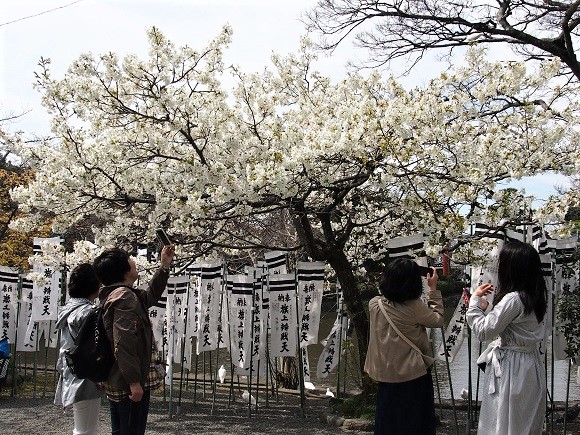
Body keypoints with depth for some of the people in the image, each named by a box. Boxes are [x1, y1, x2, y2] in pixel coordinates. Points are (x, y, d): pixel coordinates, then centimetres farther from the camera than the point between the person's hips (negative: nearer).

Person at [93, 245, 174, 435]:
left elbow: (149, 296, 28)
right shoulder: (125, 297, -18)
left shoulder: (114, 294, 14)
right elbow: (124, 344, -26)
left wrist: (165, 266, 25)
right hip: (127, 383, -10)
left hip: (116, 382, 10)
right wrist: (134, 381, -26)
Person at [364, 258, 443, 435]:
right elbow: (438, 320, -5)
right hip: (413, 376, -4)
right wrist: (433, 289, -2)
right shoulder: (414, 307, -22)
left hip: (386, 375, 4)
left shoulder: (374, 304, -9)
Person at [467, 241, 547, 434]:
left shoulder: (513, 299, -25)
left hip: (512, 366, -9)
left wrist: (475, 301, -10)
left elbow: (483, 332, -20)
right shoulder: (533, 295, 3)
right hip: (530, 363, 9)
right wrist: (485, 308, 2)